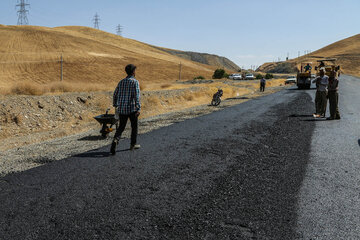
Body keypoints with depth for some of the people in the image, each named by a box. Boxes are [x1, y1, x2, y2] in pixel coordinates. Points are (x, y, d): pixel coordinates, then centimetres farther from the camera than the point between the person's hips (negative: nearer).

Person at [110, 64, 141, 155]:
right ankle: (133, 144, 24)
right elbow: (137, 96, -18)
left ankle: (115, 140, -15)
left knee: (121, 127, 11)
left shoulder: (121, 82, 10)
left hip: (121, 109, 5)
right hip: (132, 109, -5)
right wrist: (138, 108, -21)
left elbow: (115, 95, 13)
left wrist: (115, 105, 25)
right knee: (134, 126, 14)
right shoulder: (135, 82, -8)